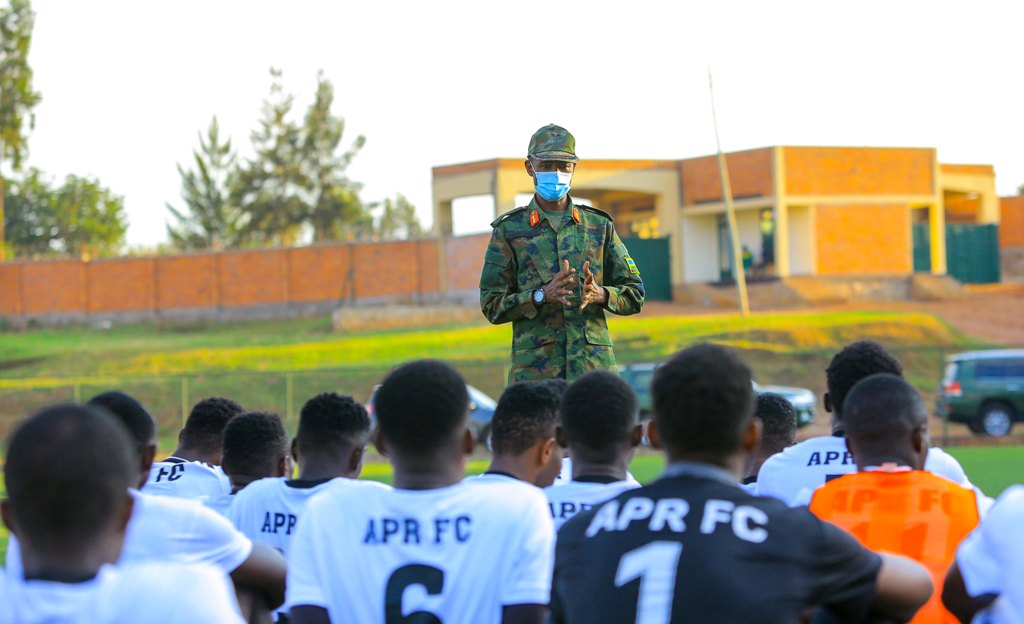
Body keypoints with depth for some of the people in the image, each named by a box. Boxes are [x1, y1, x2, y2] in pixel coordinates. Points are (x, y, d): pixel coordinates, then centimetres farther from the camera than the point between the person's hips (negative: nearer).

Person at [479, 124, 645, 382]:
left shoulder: (599, 226, 13)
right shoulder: (509, 230, 7)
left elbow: (634, 295, 13)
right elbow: (491, 305, 2)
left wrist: (600, 294, -9)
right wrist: (542, 295, -14)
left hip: (595, 365, 2)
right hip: (534, 369, -2)